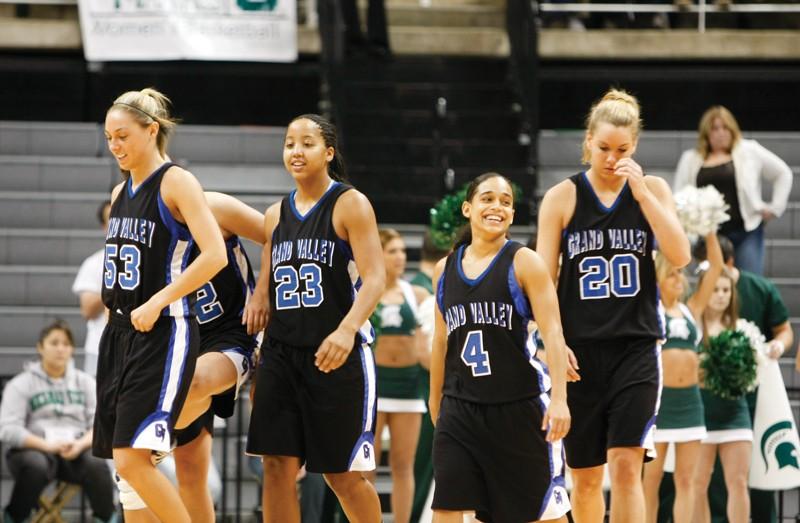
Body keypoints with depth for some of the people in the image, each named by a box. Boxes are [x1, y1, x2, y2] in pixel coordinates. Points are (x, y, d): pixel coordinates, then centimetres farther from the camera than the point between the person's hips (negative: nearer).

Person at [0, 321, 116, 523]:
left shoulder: (85, 381, 16)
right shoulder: (21, 384, 6)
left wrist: (81, 444, -15)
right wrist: (47, 445, -19)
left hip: (76, 451, 2)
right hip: (35, 449, -2)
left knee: (97, 465, -32)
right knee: (35, 466, -38)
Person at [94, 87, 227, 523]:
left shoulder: (176, 183, -9)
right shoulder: (121, 193, 14)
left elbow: (215, 255, -19)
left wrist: (157, 302, -20)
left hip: (163, 332, -8)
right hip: (119, 332, 8)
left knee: (132, 457, -16)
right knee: (123, 459, 6)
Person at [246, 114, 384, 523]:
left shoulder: (350, 205, -5)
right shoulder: (275, 216, 12)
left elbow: (374, 278, -14)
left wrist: (347, 330, -30)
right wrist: (259, 355, 11)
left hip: (337, 354, -5)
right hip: (282, 352, 5)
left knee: (344, 474, 0)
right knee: (278, 466, -1)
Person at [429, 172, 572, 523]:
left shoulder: (524, 263, -5)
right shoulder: (445, 270, 9)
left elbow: (552, 333, -12)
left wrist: (559, 398, -22)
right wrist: (435, 401, 23)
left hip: (520, 405, -4)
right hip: (461, 407, 4)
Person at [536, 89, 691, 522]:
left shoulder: (652, 190, 4)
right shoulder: (562, 198, 1)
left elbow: (680, 257, -8)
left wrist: (642, 193, -14)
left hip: (636, 345, -1)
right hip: (580, 351, 1)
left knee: (626, 465, -13)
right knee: (585, 475, 8)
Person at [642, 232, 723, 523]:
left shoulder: (692, 310, 11)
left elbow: (716, 266, 9)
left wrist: (709, 233, 0)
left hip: (689, 399, 4)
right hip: (657, 398, -4)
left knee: (686, 479, 2)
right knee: (651, 479, 1)